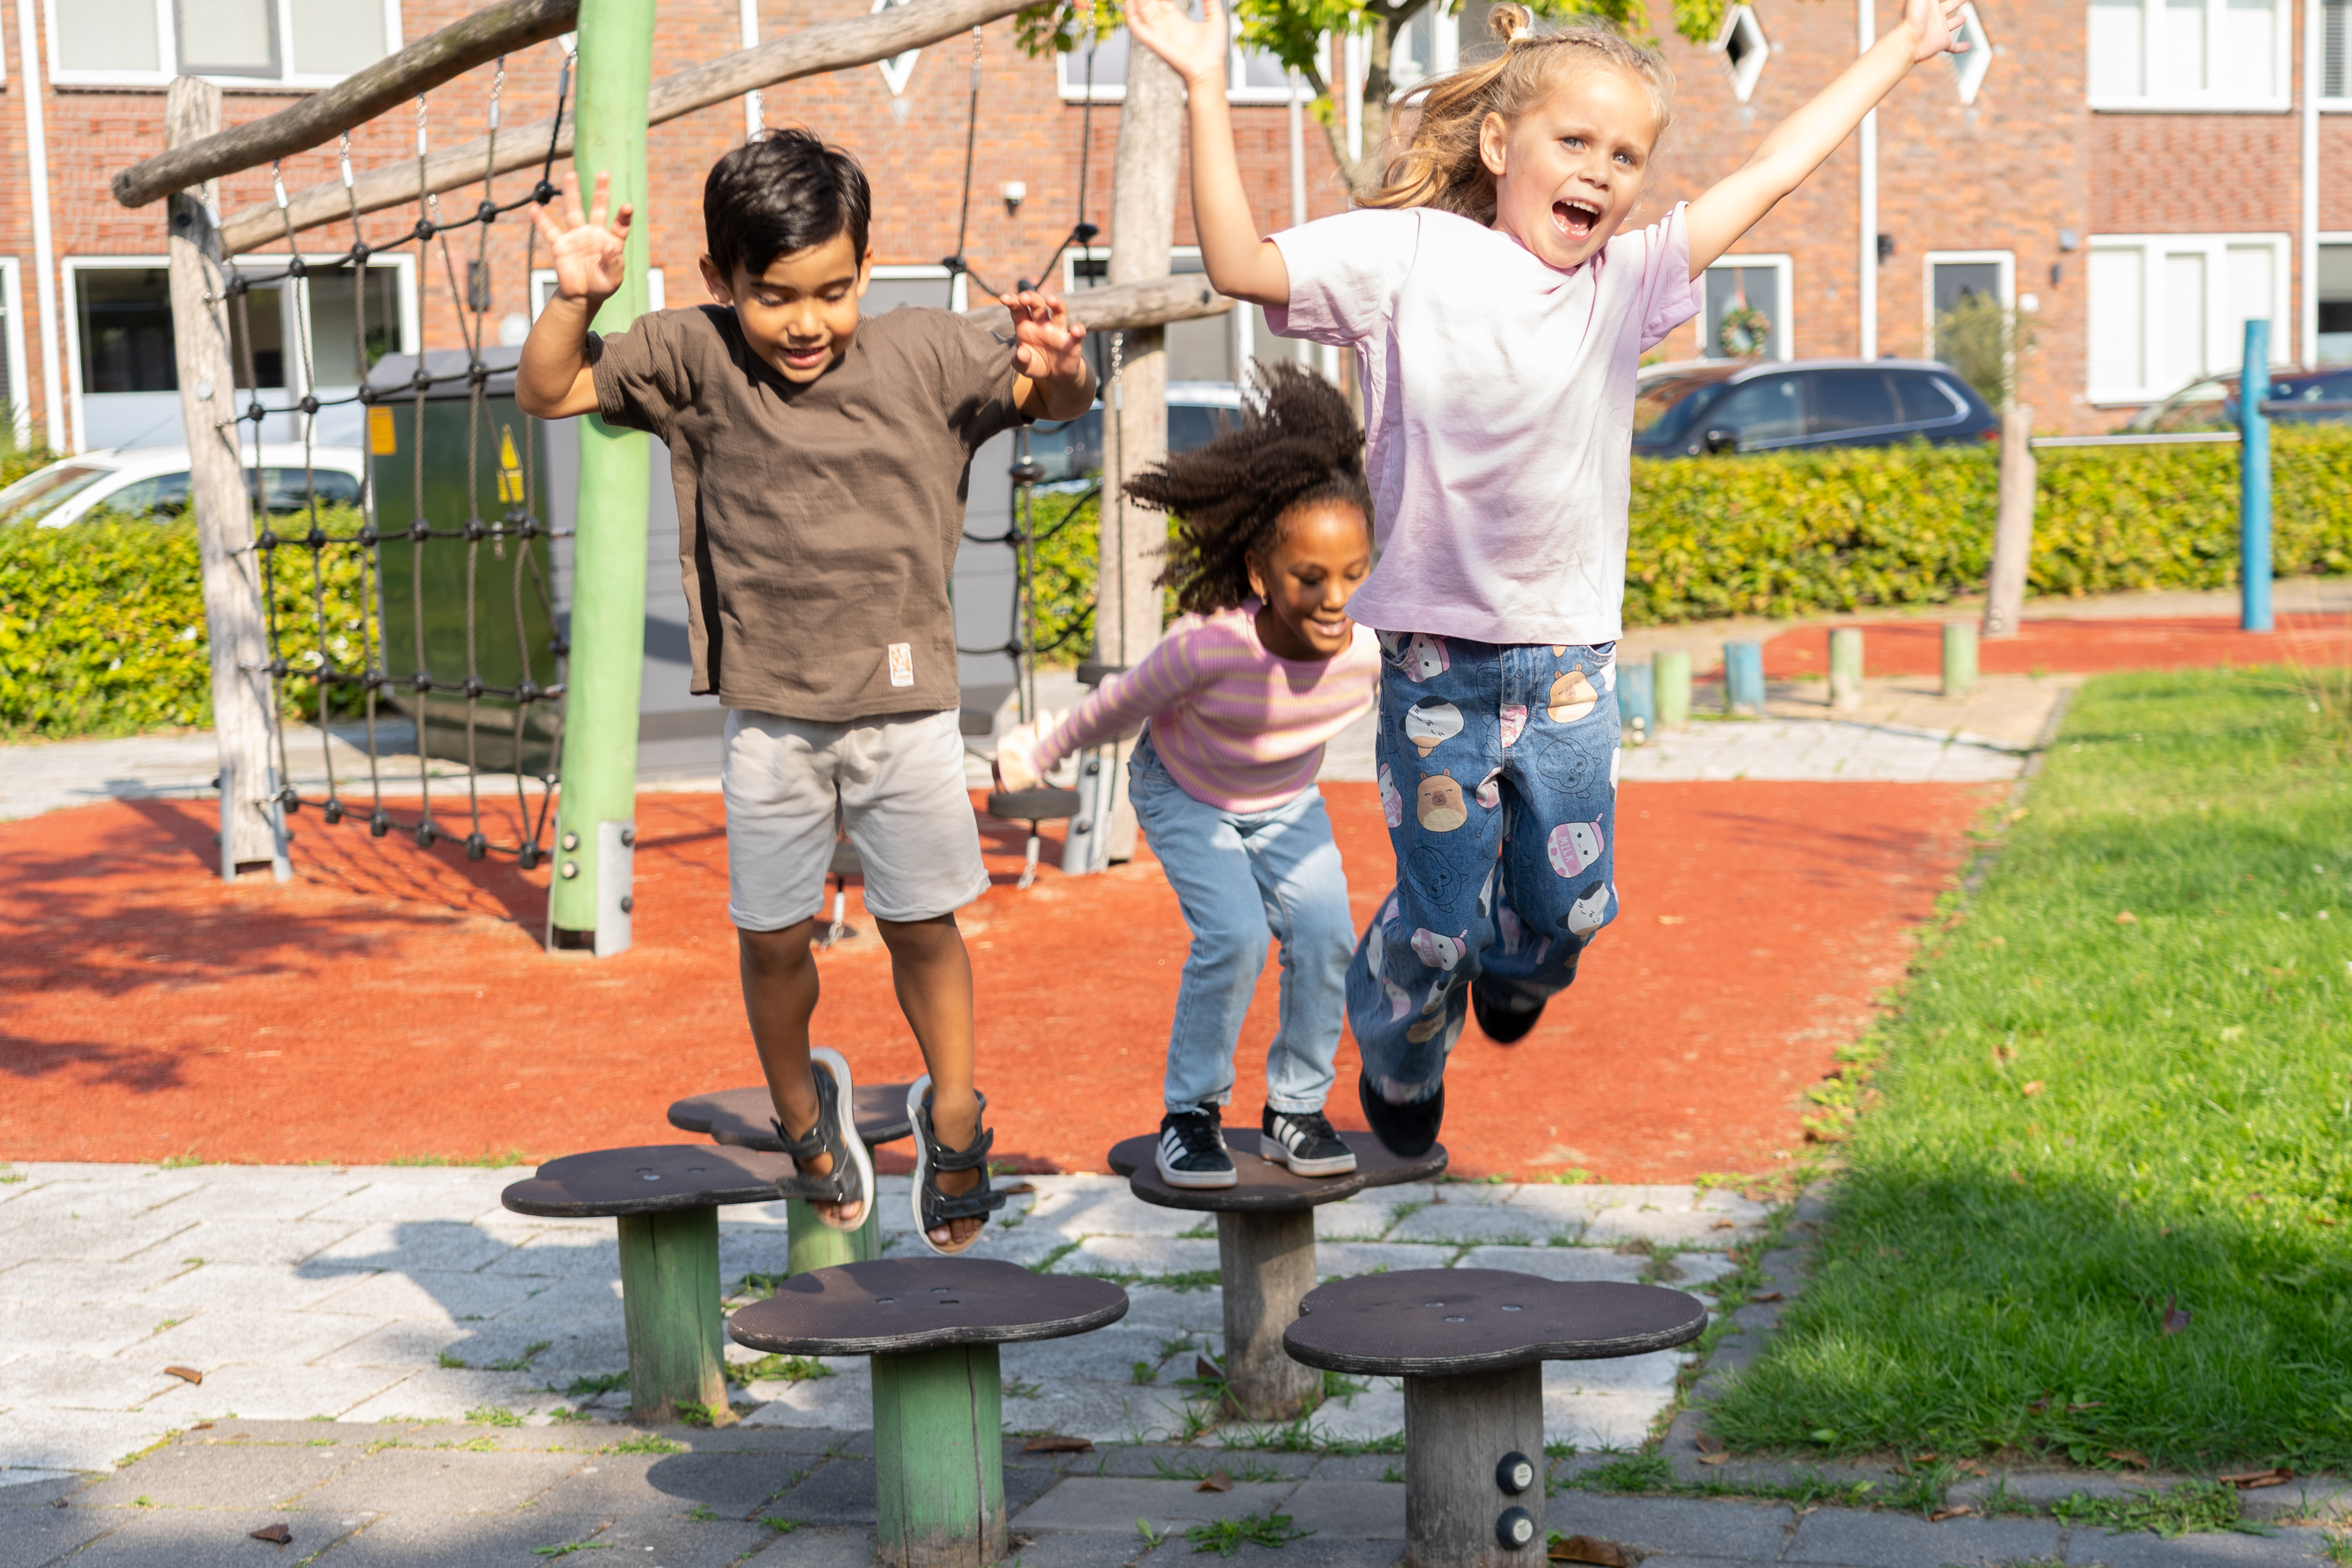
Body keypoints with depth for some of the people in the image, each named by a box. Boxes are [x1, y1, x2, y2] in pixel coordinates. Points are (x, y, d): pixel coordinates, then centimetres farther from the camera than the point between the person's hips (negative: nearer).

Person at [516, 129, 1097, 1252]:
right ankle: (803, 1113, 34)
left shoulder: (923, 353, -3)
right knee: (772, 936, 8)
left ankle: (951, 1116, 30)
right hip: (768, 708, 0)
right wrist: (576, 300, -17)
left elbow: (1057, 403, 5)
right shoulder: (693, 359, -3)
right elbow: (546, 395, 1)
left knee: (923, 921, 8)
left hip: (905, 701, 0)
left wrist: (1058, 367, -19)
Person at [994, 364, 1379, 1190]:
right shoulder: (1208, 649, -37)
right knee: (1233, 936, -22)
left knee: (1324, 931, -15)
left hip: (1286, 804, 4)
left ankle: (1294, 1107, 4)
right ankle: (1190, 1113, -2)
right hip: (1184, 796, -4)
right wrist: (1040, 753, -4)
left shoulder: (1367, 652, -29)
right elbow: (1122, 706, -17)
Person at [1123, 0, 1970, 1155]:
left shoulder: (1626, 282, 3)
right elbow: (1241, 266, -13)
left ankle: (1509, 965, 49)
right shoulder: (1409, 256, -6)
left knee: (1569, 906, 12)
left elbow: (1772, 171, 9)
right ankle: (1398, 1061, 38)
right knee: (1439, 920, 6)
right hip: (1439, 658, -3)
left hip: (1572, 659, 3)